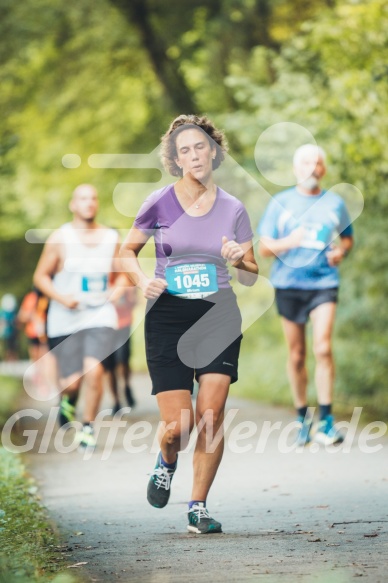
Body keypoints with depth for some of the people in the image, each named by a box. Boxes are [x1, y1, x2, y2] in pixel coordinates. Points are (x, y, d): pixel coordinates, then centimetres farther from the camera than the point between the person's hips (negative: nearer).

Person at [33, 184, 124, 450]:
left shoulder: (111, 238, 6)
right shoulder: (60, 238, -2)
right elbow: (40, 276, 2)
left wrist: (115, 290, -2)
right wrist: (61, 298, -13)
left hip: (100, 314, 1)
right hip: (66, 318, -1)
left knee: (94, 369, -20)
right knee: (72, 381, -2)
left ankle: (89, 426, -1)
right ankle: (67, 398, 37)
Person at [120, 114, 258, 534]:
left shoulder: (233, 209, 4)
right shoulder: (159, 203, -2)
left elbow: (251, 277, 10)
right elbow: (127, 250, 11)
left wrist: (238, 261, -13)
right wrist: (142, 280, -9)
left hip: (219, 317, 1)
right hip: (167, 319, -1)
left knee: (211, 415, -11)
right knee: (178, 425, -8)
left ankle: (198, 506, 6)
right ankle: (166, 462, 30)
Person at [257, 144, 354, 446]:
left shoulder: (335, 203, 7)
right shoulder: (280, 203, 4)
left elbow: (348, 237, 21)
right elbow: (264, 247, 4)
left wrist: (342, 251, -2)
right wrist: (289, 241, -17)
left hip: (324, 283, -1)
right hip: (288, 285, 1)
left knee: (323, 347, -16)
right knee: (296, 355, 5)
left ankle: (326, 420, -10)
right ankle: (302, 416, 19)